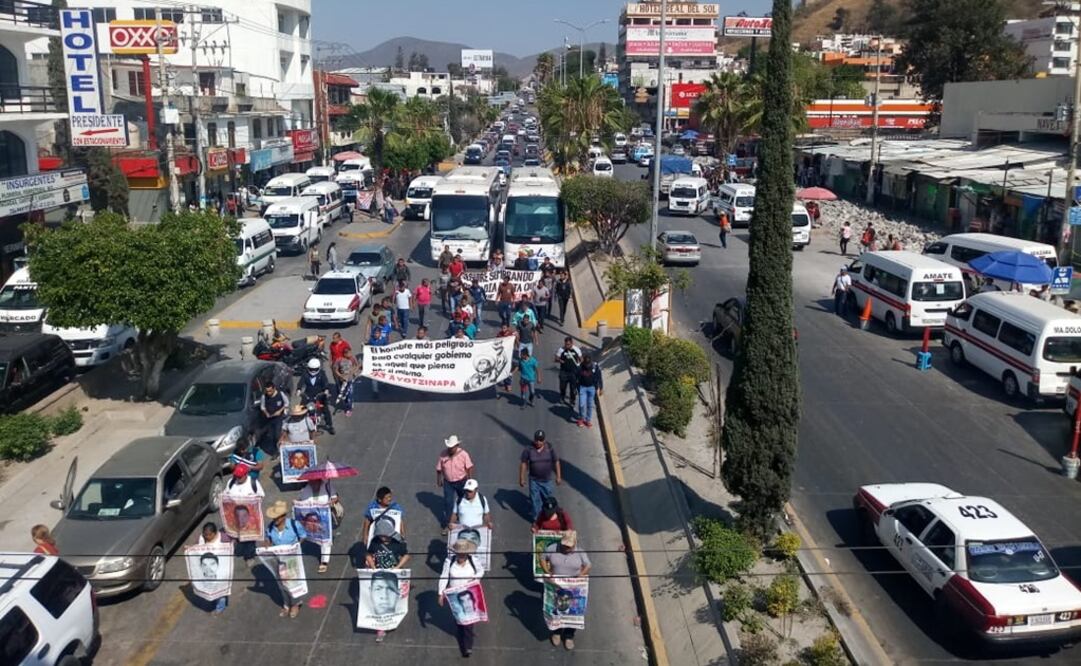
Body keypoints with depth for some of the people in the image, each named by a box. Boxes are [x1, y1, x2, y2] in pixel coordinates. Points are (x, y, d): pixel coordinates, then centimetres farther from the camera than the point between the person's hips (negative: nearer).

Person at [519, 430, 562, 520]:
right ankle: (537, 519, 27)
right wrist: (521, 478, -4)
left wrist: (558, 477, -1)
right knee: (535, 500, 10)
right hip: (534, 480, -1)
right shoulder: (529, 450, -15)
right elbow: (523, 464, -7)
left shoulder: (550, 449, -12)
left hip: (547, 480, 1)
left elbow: (556, 462, -3)